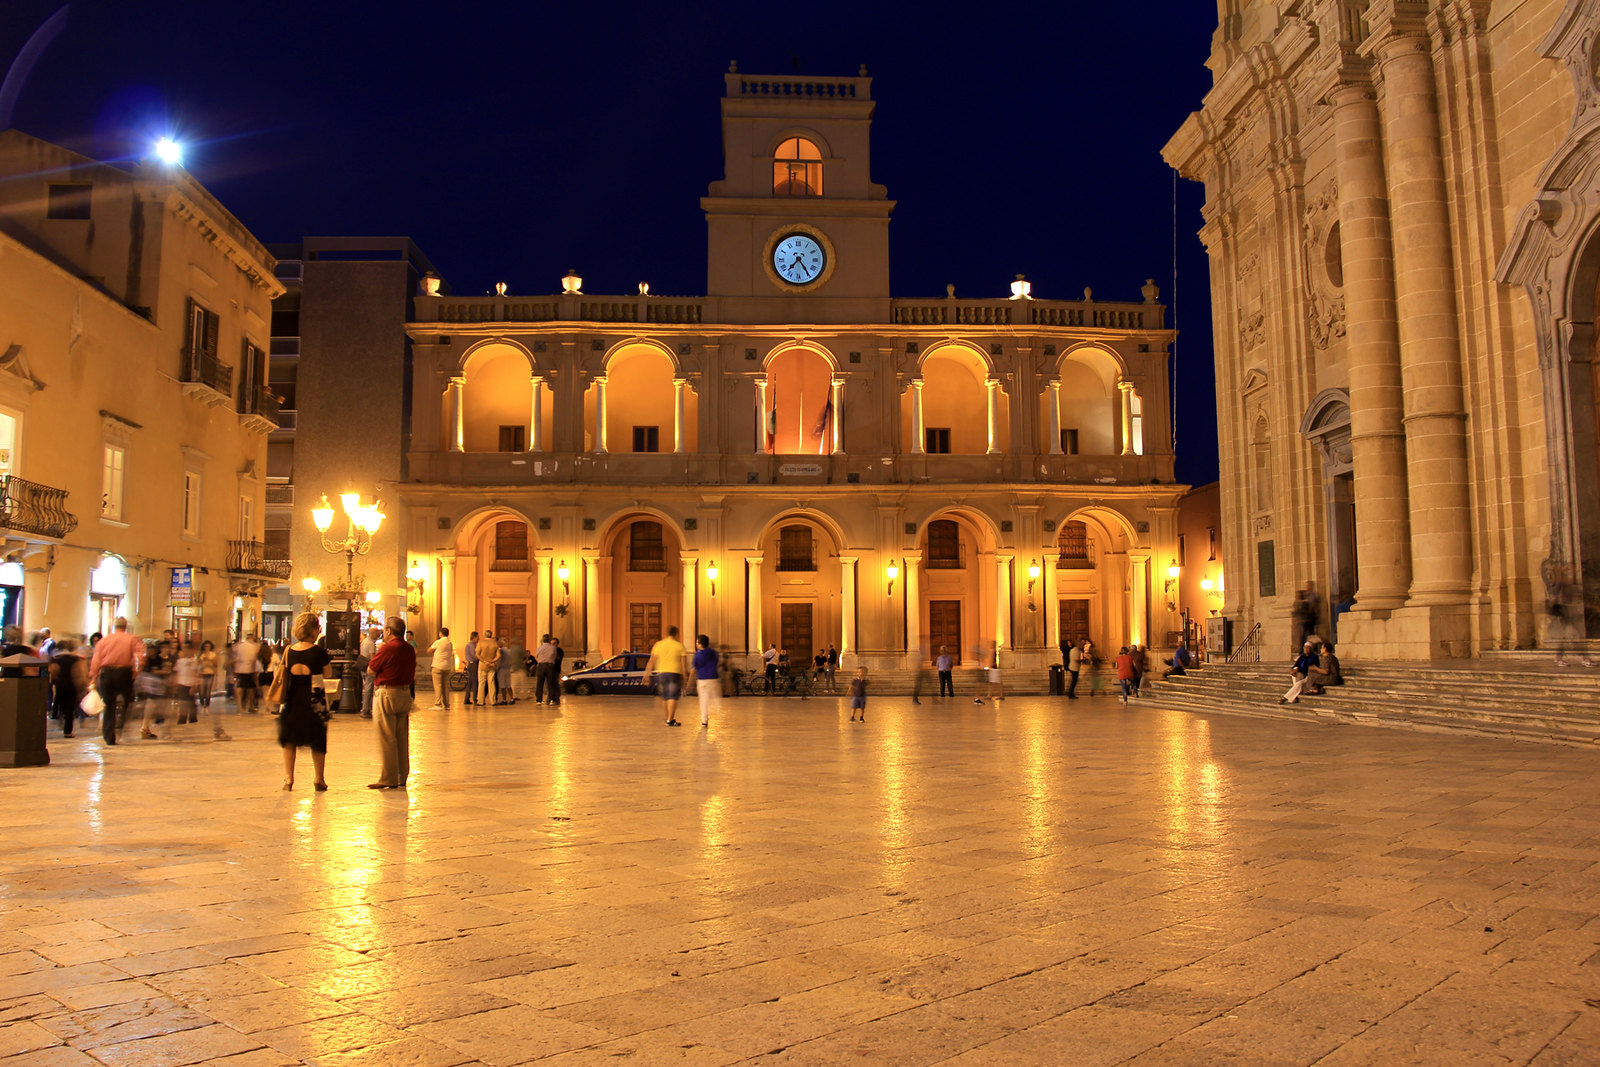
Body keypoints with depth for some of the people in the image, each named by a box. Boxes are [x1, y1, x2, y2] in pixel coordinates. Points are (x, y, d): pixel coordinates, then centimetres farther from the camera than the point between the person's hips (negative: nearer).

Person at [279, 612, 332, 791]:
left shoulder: (289, 651, 0)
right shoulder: (318, 651, -11)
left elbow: (282, 670, 5)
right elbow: (328, 674, -3)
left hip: (292, 699, 3)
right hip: (314, 699, -3)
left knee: (289, 738, 14)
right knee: (317, 740, 9)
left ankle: (288, 778, 11)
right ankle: (319, 779, 11)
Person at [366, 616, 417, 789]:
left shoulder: (387, 648, -15)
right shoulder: (410, 650, 8)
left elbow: (371, 670, -5)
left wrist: (379, 650, 5)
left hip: (386, 694, -7)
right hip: (405, 693, 7)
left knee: (386, 738, -2)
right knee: (402, 738, 11)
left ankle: (388, 779, 0)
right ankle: (402, 777, 15)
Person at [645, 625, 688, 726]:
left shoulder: (658, 645, 6)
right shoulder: (679, 646, 1)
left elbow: (651, 662, 3)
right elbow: (683, 664, -2)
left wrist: (647, 676, 5)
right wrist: (683, 679, 3)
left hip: (661, 673, 3)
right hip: (675, 672, -3)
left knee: (664, 697, 16)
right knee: (673, 697, -1)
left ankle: (669, 718, 25)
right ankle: (670, 720, -8)